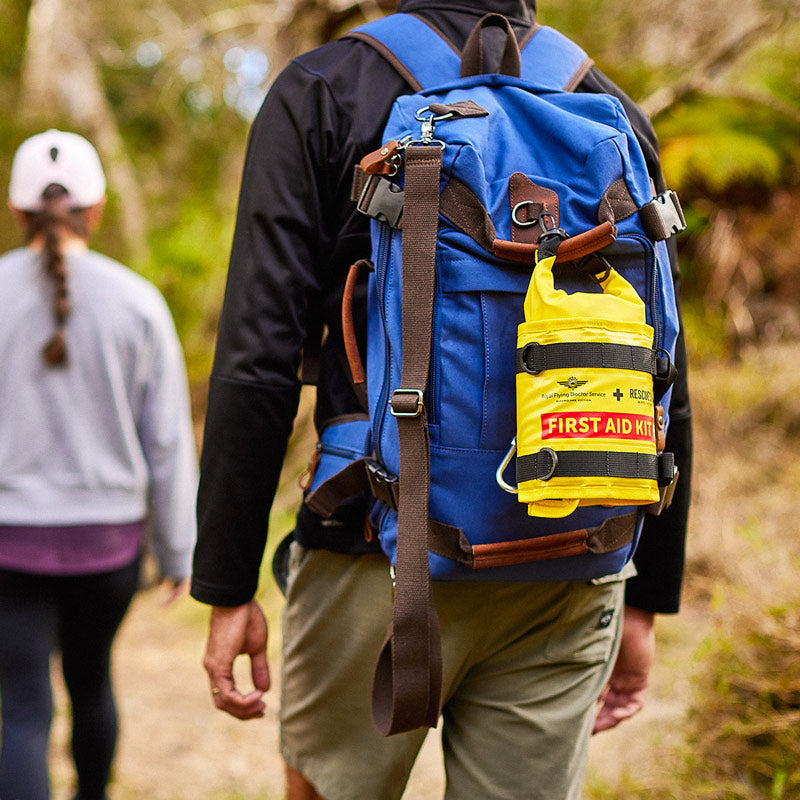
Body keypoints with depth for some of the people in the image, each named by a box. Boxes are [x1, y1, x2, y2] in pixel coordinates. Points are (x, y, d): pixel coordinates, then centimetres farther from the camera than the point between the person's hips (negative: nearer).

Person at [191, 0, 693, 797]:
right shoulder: (615, 114, 8)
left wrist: (227, 587, -4)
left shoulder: (320, 91, -1)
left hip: (382, 555, -2)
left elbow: (259, 363, -9)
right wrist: (645, 598, 14)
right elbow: (663, 393, 7)